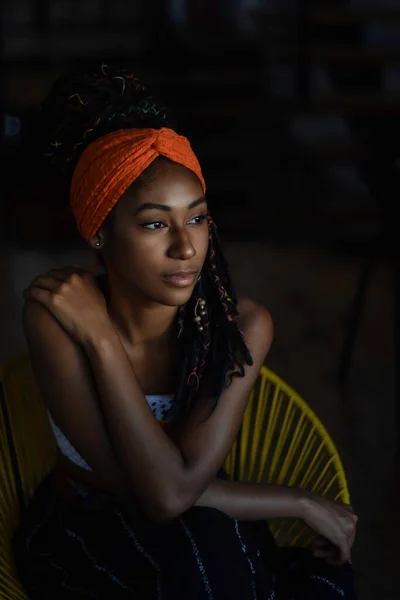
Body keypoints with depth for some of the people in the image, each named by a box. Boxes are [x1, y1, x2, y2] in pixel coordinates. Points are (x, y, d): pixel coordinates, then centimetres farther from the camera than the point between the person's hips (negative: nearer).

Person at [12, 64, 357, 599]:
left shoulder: (243, 327, -16)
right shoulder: (53, 319, -24)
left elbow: (180, 485, -28)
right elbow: (159, 495, -27)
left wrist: (102, 339, -28)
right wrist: (297, 503, -20)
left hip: (199, 539, 3)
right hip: (78, 541, -2)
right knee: (204, 542, -34)